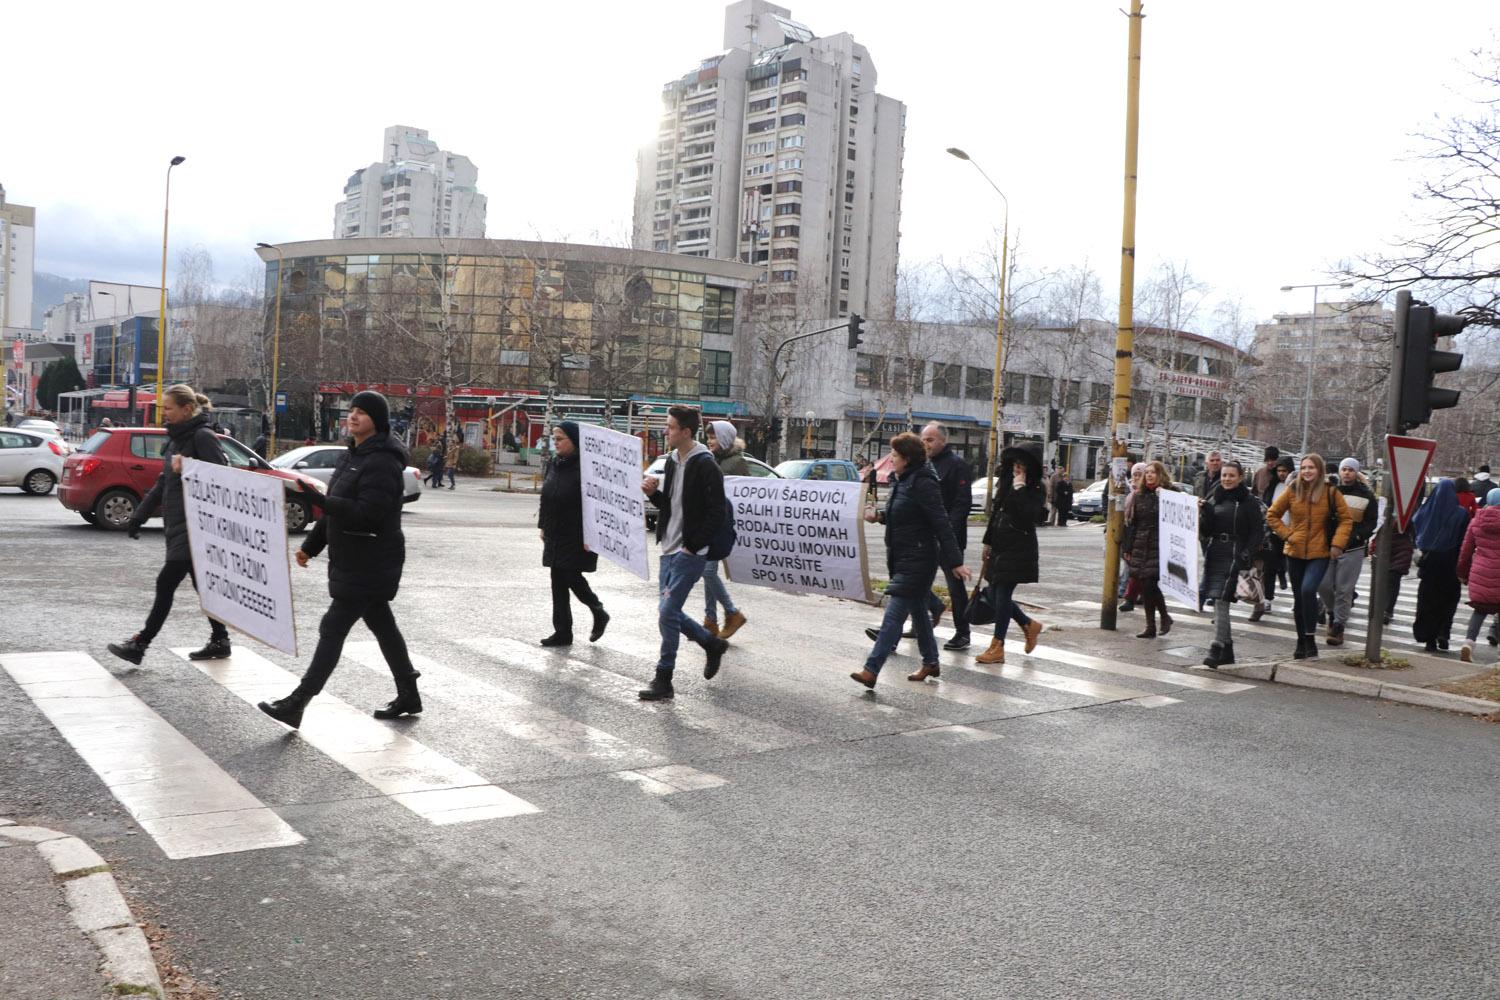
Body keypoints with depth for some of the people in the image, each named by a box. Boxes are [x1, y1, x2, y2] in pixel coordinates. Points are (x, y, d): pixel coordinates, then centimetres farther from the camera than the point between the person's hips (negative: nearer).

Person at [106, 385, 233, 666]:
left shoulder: (202, 437, -11)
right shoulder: (176, 439, 16)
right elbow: (163, 483, 22)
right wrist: (138, 515, 21)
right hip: (176, 524, 9)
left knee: (166, 582, -7)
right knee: (201, 583, 12)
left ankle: (139, 644, -3)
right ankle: (219, 641, 19)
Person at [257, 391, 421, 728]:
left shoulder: (382, 462, -17)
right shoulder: (352, 455, 14)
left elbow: (366, 513, -26)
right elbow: (336, 508, 21)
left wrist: (320, 502, -33)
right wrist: (311, 546, 18)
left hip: (370, 564, -10)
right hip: (351, 559, 10)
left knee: (334, 627, -7)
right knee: (381, 624, 15)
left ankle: (297, 704, -2)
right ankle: (408, 696, 25)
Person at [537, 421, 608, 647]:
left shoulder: (584, 468, -15)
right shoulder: (556, 466, 10)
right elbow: (546, 499, 18)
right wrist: (544, 527, 16)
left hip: (577, 538, -8)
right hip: (556, 536, 8)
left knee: (572, 578, -6)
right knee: (558, 582, 8)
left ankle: (599, 613, 20)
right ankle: (562, 632, 14)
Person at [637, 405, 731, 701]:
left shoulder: (705, 466, -14)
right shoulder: (672, 460, 12)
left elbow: (717, 513, -16)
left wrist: (693, 546, -17)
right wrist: (653, 493, 1)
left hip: (690, 553, -9)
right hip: (669, 550, 9)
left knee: (668, 613, -9)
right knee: (669, 612, 12)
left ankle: (663, 681, 2)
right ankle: (712, 644, 32)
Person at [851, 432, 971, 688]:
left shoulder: (923, 483, -17)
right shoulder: (901, 481, 11)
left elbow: (941, 524, -19)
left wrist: (955, 561, -21)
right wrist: (879, 516, 4)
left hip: (918, 559, -10)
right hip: (901, 557, 10)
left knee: (894, 613, -13)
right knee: (917, 610, 18)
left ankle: (871, 670, -16)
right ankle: (930, 663, 32)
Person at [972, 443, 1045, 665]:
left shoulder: (1035, 489, -7)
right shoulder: (1006, 483, 14)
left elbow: (1026, 513, -24)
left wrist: (1019, 486, -20)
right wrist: (988, 542, 21)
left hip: (1018, 550, -8)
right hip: (1000, 548, 8)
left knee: (1002, 595, -7)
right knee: (995, 596, 9)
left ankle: (997, 648, 0)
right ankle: (1029, 625, 31)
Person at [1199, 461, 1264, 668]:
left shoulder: (1249, 501, -2)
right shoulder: (1214, 498, 12)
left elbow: (1258, 532, -3)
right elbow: (1206, 530, 8)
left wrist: (1246, 555, -13)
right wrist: (1205, 513, -9)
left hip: (1235, 556, -6)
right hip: (1214, 555, 6)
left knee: (1221, 600, -15)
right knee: (1219, 603, 10)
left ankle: (1216, 649, -17)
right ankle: (1227, 649, 21)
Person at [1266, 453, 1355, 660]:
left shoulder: (1330, 492, -2)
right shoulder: (1292, 491, 2)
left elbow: (1346, 519, 3)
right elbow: (1272, 515, 11)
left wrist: (1337, 543, -8)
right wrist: (1286, 533, -1)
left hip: (1319, 553, -3)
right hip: (1295, 552, 3)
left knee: (1308, 589, -24)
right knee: (1298, 597, 10)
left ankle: (1310, 639, -12)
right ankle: (1301, 642, 23)